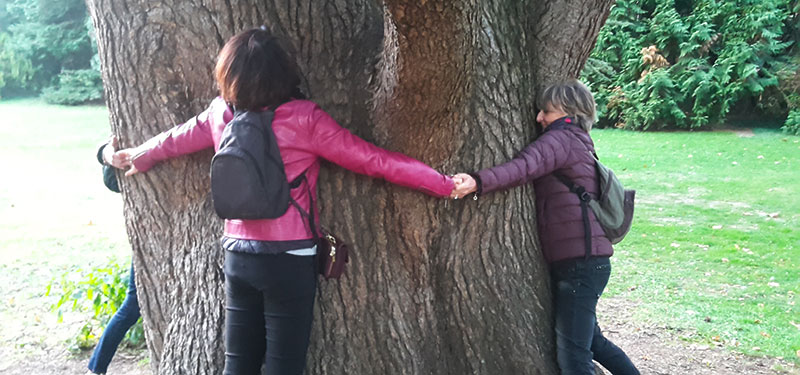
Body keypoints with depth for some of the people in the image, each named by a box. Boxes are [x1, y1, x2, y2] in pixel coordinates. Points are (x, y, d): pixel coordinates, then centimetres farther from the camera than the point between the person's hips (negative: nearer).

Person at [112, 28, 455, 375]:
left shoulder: (220, 113, 0)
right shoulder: (303, 119, -15)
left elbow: (174, 140, 19)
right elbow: (371, 159, -15)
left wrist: (138, 155, 41)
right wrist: (445, 184, -11)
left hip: (238, 255, 5)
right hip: (289, 259, -4)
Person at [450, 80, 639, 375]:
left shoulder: (562, 138, -8)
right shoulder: (579, 144, 22)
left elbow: (526, 166, -27)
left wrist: (478, 181, -43)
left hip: (580, 263, -11)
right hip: (583, 262, 11)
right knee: (591, 341, 26)